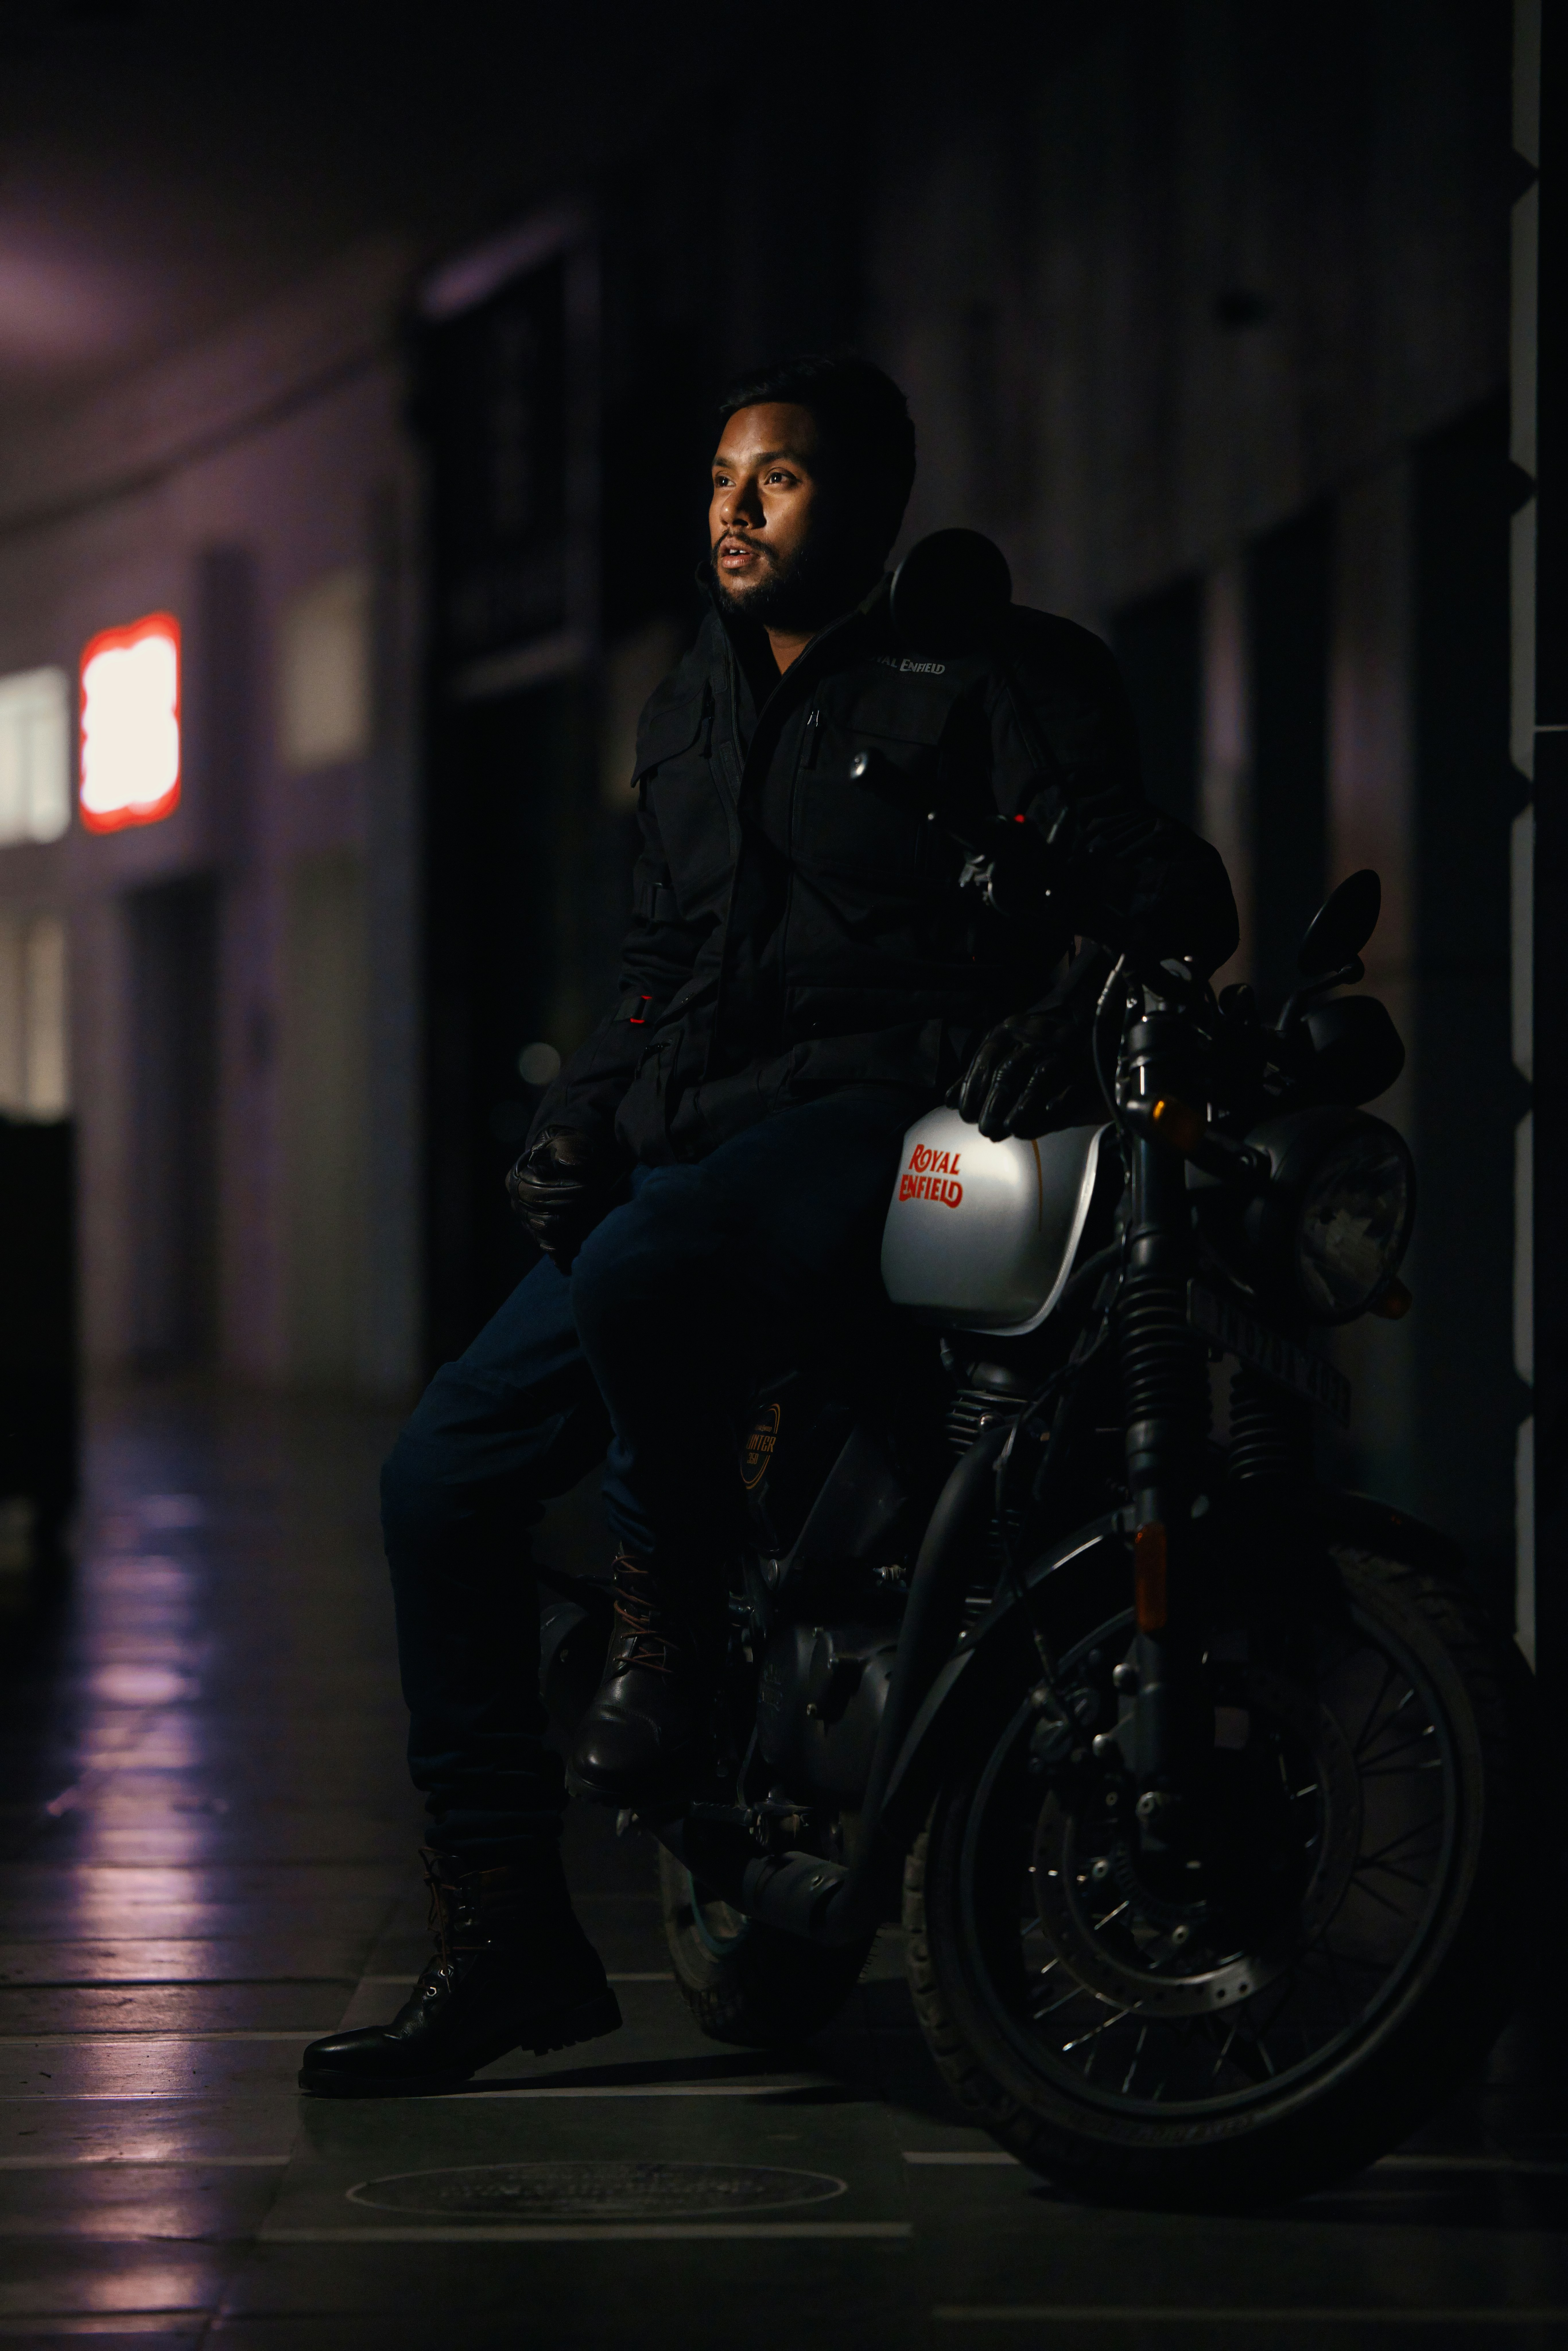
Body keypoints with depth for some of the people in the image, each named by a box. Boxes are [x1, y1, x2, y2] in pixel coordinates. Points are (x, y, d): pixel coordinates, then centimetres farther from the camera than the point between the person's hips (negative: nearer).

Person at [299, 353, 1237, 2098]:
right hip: (689, 1150, 7)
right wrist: (580, 1114, 10)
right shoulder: (694, 708, 23)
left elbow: (1166, 884, -7)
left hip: (883, 1121, -7)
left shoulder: (986, 676, 2)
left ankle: (672, 1631, -12)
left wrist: (1080, 988, -28)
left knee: (639, 1271, -38)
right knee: (444, 1474, -4)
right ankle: (508, 1939, 2)